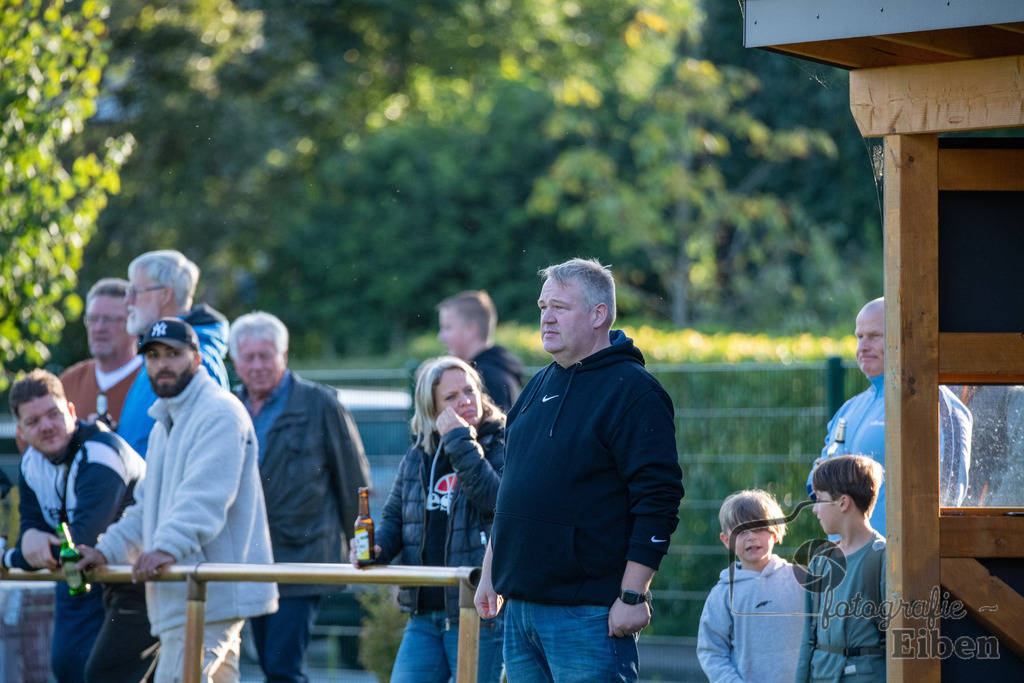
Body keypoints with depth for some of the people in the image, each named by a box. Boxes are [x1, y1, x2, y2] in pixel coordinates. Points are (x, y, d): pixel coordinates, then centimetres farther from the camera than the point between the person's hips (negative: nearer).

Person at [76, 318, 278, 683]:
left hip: (210, 593, -10)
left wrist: (168, 547, -36)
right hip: (179, 592, 10)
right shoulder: (164, 425, 23)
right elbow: (145, 508, 25)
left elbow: (205, 495, -24)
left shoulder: (219, 412, -10)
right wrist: (107, 550, 9)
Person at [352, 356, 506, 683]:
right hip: (424, 615, 5)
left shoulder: (501, 444, -4)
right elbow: (394, 516, 20)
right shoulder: (418, 457, 14)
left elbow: (496, 499, -21)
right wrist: (377, 547, -1)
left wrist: (460, 441, -17)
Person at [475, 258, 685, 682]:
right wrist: (490, 573, 21)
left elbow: (658, 502, -16)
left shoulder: (633, 391, -9)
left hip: (589, 614, -8)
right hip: (520, 606, 8)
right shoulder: (539, 387, 17)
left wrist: (633, 596, -19)